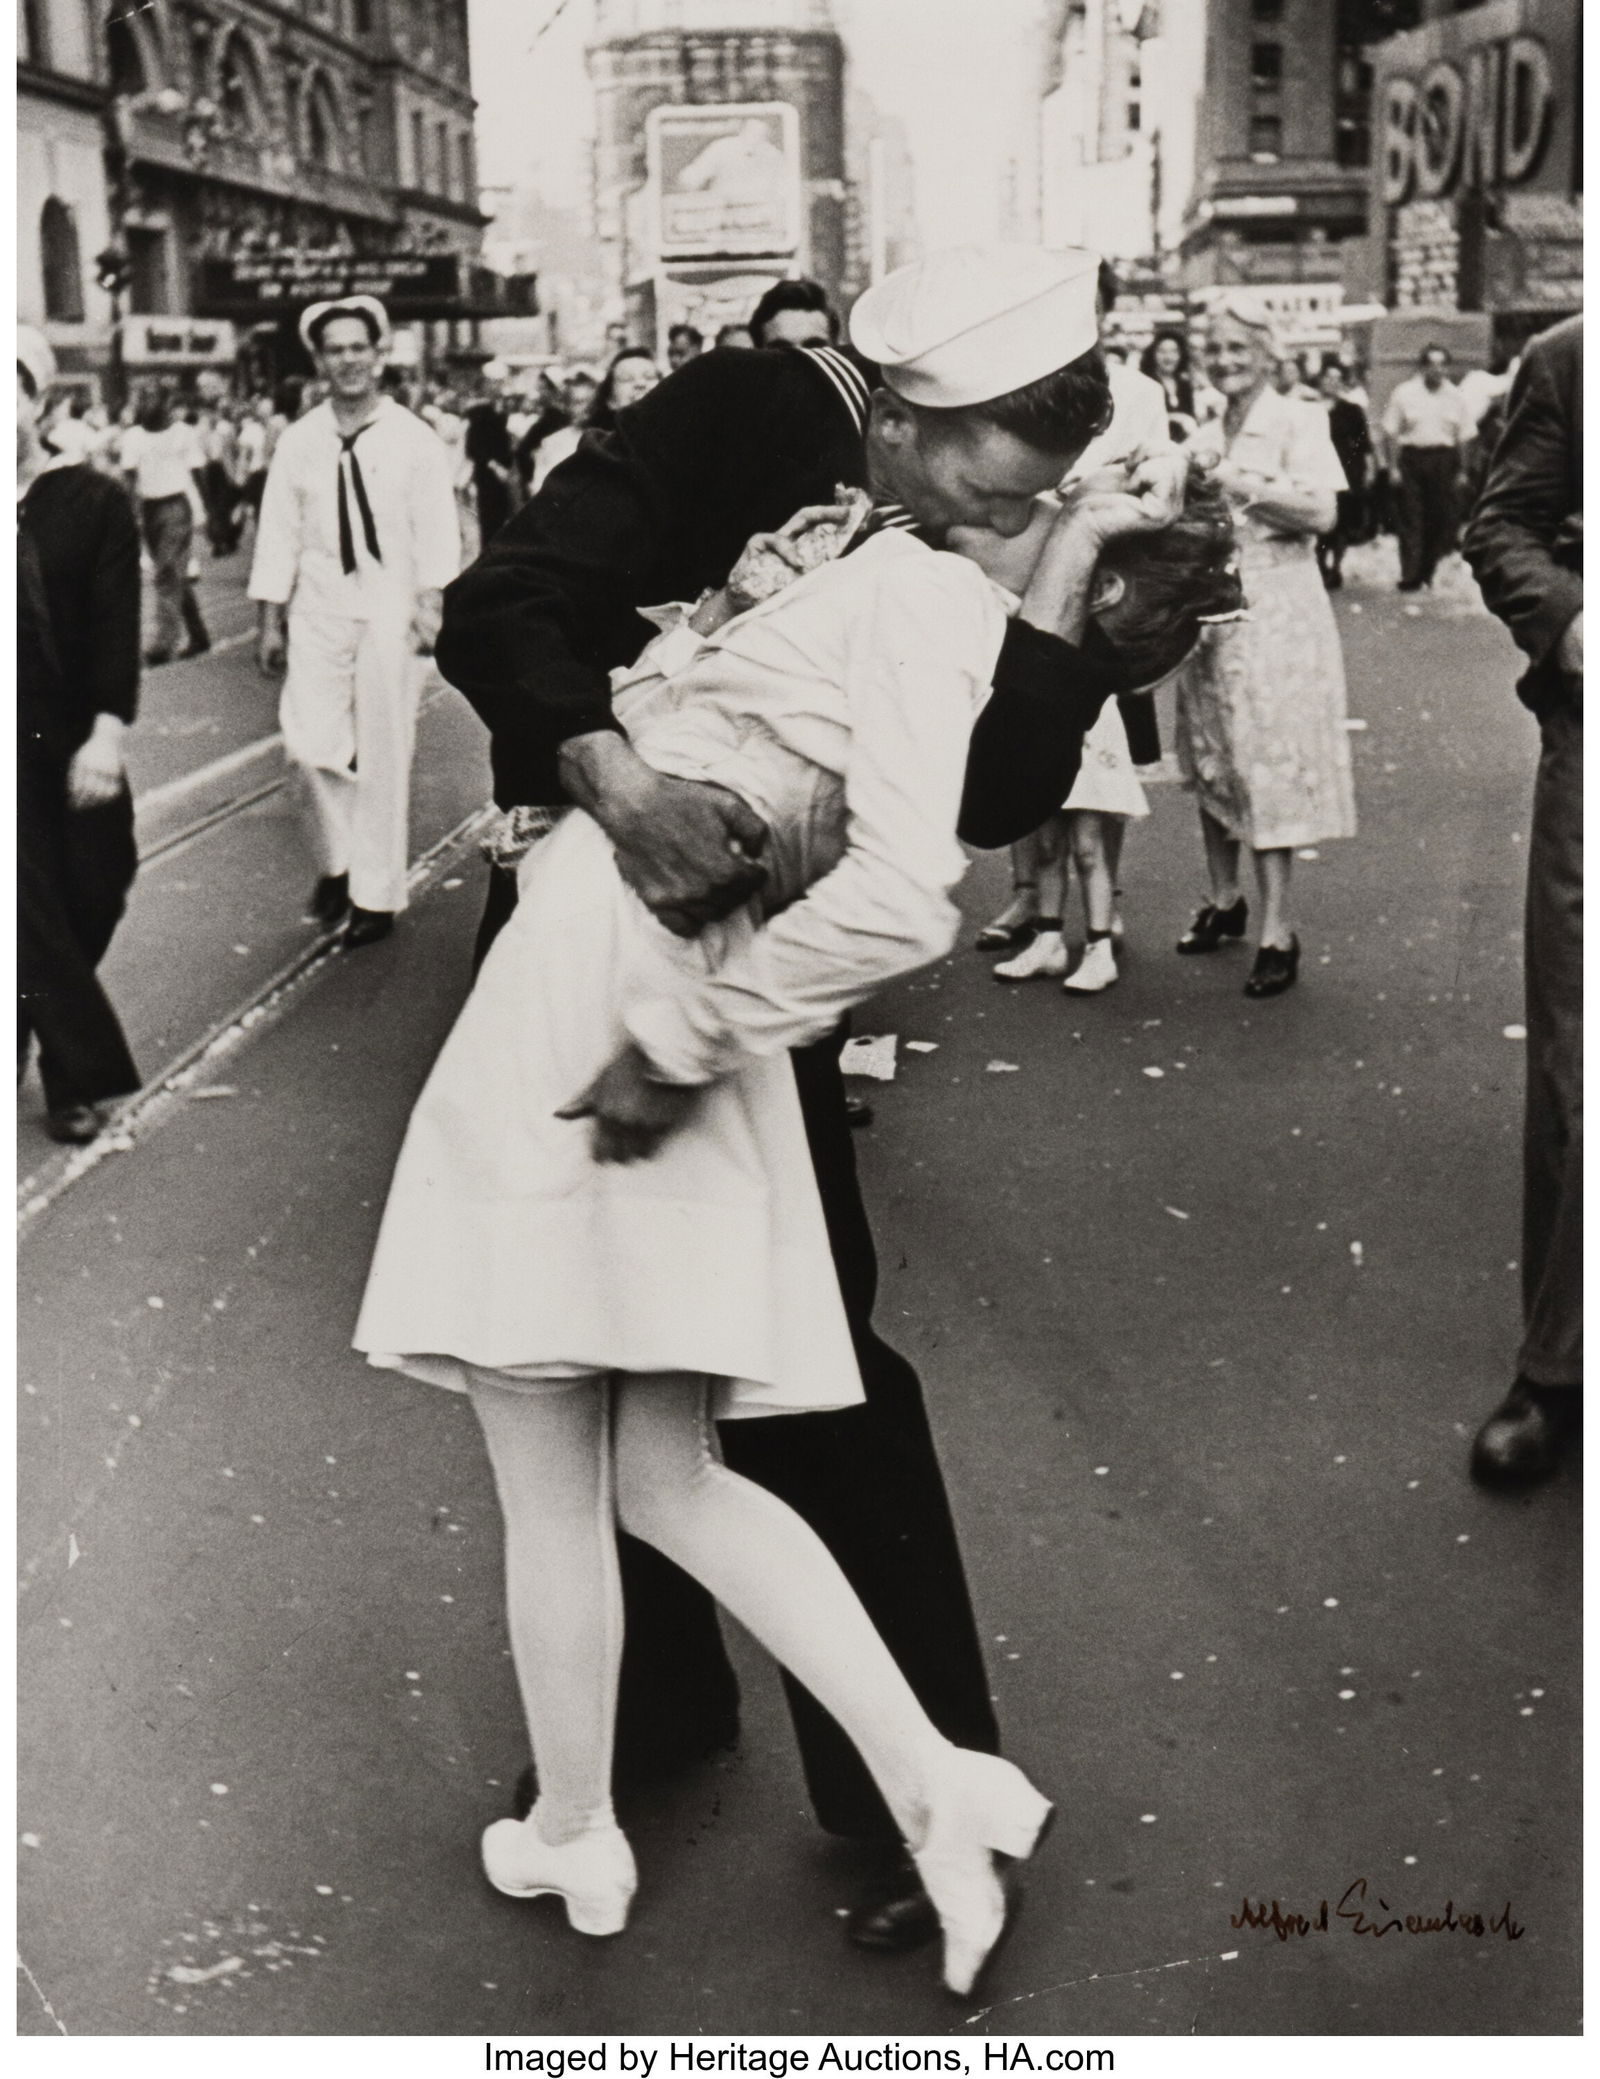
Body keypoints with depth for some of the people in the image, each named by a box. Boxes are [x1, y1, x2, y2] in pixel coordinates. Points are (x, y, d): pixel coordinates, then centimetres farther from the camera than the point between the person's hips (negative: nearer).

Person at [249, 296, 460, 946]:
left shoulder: (415, 440, -1)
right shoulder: (298, 442, 5)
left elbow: (436, 531, -4)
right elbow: (278, 533, 6)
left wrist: (431, 604, -16)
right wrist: (270, 621, 4)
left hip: (390, 611, -2)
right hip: (318, 611, 2)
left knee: (383, 755, 3)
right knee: (311, 744, -8)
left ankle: (377, 893, 15)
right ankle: (335, 860, 19)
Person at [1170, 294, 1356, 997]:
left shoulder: (1297, 420, -3)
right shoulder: (1206, 435, 15)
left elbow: (1321, 513, -14)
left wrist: (1242, 484, -17)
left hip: (1274, 612, -6)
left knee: (1269, 766, -8)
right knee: (1210, 763, 10)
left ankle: (1278, 934, -6)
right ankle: (1224, 901, 25)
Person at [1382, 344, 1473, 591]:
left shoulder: (1454, 396, 8)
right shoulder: (1405, 393, 2)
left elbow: (1463, 436, 10)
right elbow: (1391, 433, 1)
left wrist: (1461, 471, 5)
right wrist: (1393, 467, -6)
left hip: (1443, 461, 2)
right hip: (1411, 457, -2)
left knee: (1441, 520, 1)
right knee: (1410, 521, -5)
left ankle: (1427, 573, 14)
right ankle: (1410, 576, -5)